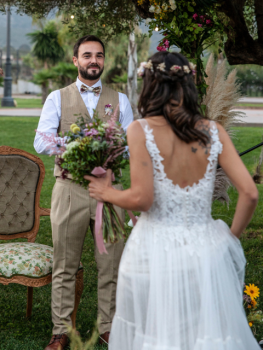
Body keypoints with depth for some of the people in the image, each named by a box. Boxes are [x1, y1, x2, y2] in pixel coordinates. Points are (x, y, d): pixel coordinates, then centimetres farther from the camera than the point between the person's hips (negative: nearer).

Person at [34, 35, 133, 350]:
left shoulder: (120, 100, 11)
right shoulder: (57, 98, 7)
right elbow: (41, 142, -5)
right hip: (69, 190, -1)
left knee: (111, 266, 6)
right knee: (64, 267, 6)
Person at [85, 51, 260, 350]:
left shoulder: (140, 130, -9)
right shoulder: (213, 132, -1)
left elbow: (141, 198, -15)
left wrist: (106, 193, 4)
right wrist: (231, 236, 10)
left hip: (157, 251, -3)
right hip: (206, 249, 3)